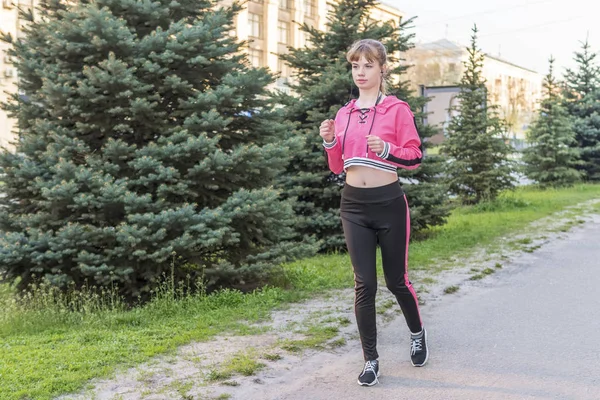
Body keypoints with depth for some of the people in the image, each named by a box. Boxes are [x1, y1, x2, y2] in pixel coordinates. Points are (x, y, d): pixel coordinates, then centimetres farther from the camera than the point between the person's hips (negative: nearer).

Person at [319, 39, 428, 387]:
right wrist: (329, 142, -5)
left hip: (389, 203, -3)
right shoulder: (344, 114, 9)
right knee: (364, 284, 3)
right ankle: (371, 360, 15)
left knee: (396, 280, 11)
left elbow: (415, 157, -7)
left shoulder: (398, 109, -5)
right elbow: (338, 167, 13)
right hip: (353, 205, 4)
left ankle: (418, 333, 40)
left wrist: (386, 149, -24)